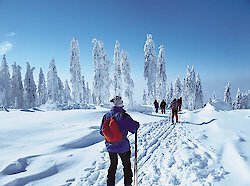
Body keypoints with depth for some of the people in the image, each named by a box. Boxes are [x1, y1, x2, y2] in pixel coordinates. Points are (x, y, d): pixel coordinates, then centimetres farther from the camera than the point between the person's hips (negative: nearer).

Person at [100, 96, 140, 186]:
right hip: (123, 146, -4)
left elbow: (101, 131, 0)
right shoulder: (124, 116, -21)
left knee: (113, 165, 23)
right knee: (126, 165, 18)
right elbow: (134, 129, -17)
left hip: (110, 146, 4)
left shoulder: (106, 115, -8)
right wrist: (137, 124, 3)